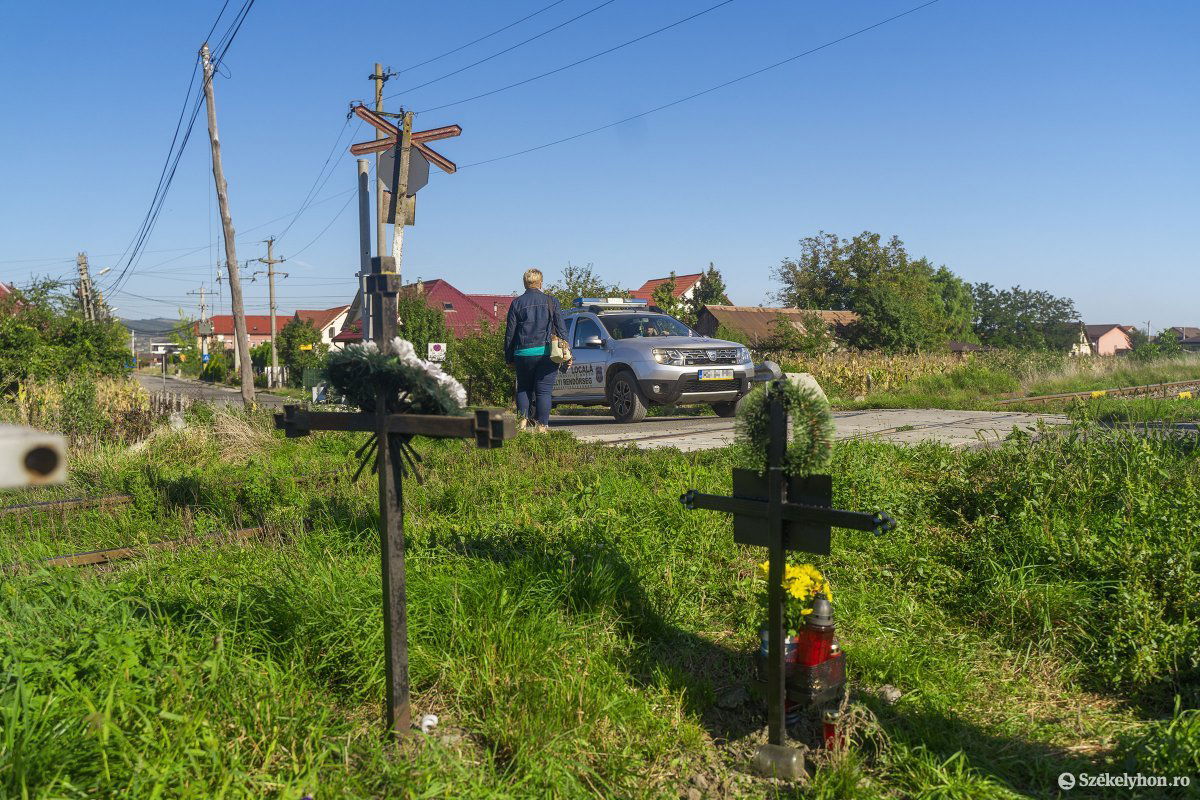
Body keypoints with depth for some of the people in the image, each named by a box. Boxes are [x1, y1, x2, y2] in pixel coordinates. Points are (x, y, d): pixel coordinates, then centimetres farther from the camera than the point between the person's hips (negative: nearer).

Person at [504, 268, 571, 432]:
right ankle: (542, 425, -1)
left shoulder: (517, 303, 5)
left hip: (523, 354, 1)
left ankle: (523, 419, 3)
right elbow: (561, 328, 4)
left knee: (523, 389, 16)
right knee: (543, 391, 2)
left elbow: (510, 333, 6)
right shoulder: (551, 301, 5)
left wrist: (509, 358, 13)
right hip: (546, 353, -1)